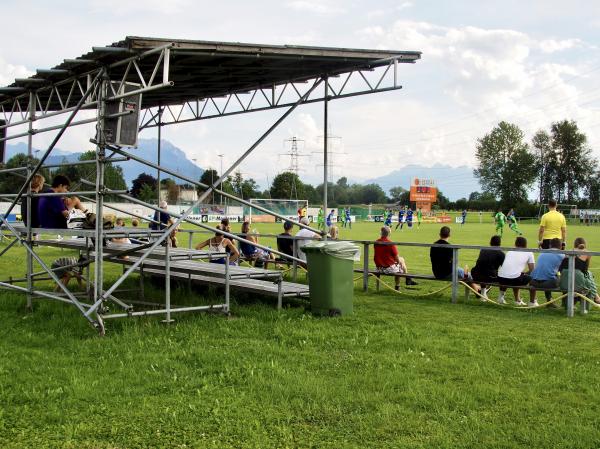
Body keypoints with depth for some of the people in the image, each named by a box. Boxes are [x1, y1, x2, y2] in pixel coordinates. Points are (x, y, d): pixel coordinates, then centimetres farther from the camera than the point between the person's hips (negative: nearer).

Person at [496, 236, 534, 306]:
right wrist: (524, 273, 31)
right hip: (514, 279, -5)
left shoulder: (510, 251, 25)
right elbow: (532, 270, 13)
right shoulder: (529, 253, 15)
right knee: (531, 278, 21)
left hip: (501, 279, 5)